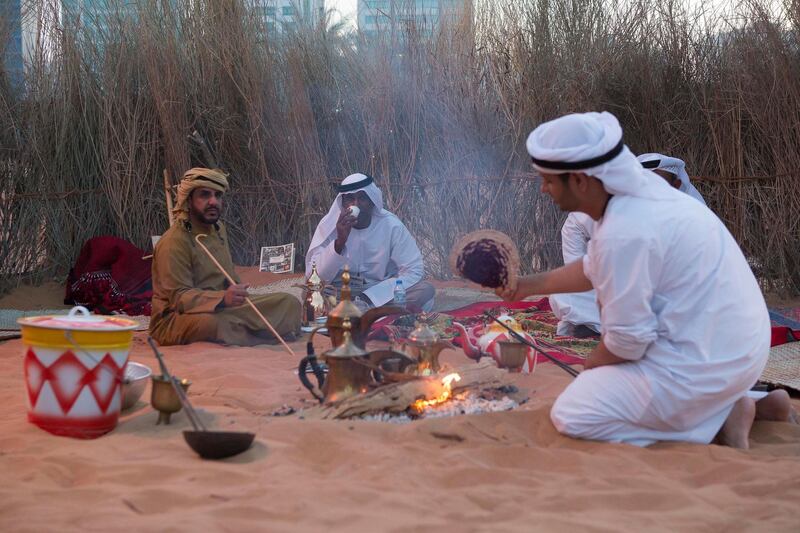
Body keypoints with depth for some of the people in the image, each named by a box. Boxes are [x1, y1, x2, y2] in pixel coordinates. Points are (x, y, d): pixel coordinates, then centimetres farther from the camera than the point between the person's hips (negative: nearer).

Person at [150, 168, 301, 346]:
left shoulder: (218, 228, 12)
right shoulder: (173, 242, -16)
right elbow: (179, 297, -23)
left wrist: (237, 296, 5)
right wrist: (223, 298, -37)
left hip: (221, 310, 7)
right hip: (173, 320, -7)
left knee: (290, 303, -4)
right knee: (211, 322, -42)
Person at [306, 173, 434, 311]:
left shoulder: (391, 226, -10)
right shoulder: (329, 224, -10)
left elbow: (413, 270, -12)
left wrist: (369, 297, -22)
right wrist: (339, 242, -31)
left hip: (382, 294, 1)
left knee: (426, 290, -24)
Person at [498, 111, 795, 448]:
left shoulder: (622, 234, -25)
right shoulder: (640, 190, 4)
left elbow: (628, 340, -18)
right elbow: (594, 269, 22)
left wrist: (594, 362, 2)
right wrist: (533, 284, 27)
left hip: (707, 364, -9)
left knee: (571, 416, -7)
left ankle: (717, 421, -4)